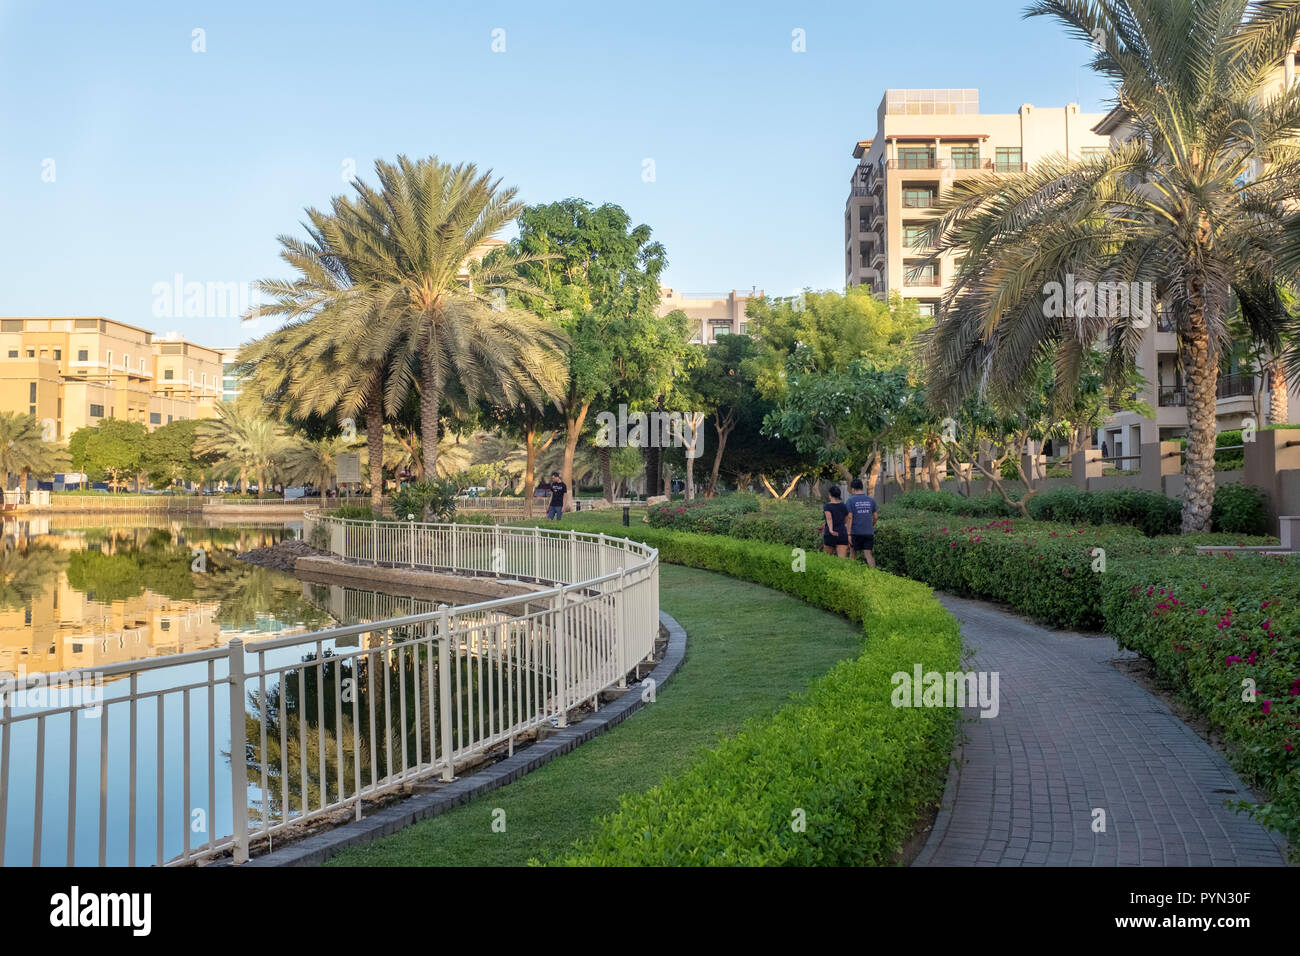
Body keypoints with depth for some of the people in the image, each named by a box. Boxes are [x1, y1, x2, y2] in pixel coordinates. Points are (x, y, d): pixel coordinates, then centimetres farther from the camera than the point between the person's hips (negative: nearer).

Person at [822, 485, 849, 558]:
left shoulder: (827, 506, -5)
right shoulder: (843, 506, 7)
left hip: (830, 535, -2)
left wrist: (831, 530, -36)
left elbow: (829, 518, -22)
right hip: (842, 534, 2)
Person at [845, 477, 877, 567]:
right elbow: (875, 517, 10)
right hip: (869, 532, 3)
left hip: (856, 533, -2)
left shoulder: (850, 500, -4)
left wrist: (849, 534, -11)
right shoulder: (871, 500, 6)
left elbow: (850, 518, -11)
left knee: (853, 553, 13)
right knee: (868, 554, 1)